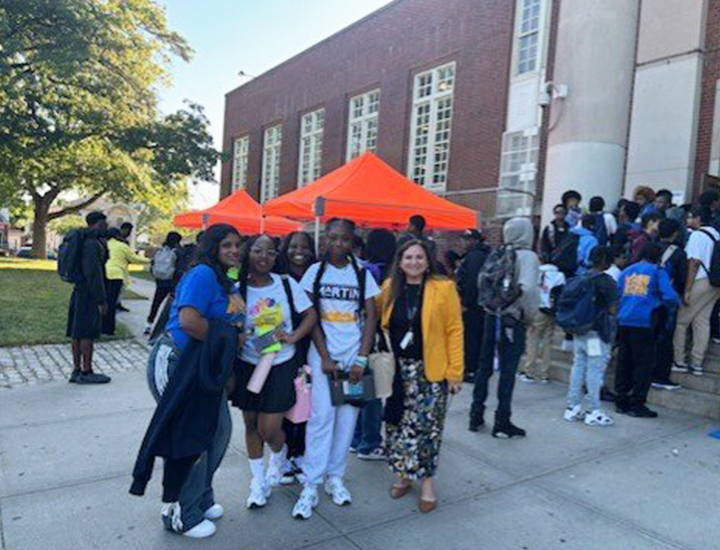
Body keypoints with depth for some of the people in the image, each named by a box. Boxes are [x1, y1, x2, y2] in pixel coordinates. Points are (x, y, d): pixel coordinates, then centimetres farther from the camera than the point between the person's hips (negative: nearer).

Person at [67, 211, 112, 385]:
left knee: (77, 333, 12)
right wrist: (101, 300, -19)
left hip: (79, 292, 10)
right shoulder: (92, 244, -17)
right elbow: (94, 273, -21)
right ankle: (86, 372, 3)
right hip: (89, 294, -10)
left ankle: (77, 370, 20)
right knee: (88, 333, -3)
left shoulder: (86, 241, 14)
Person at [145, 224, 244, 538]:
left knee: (220, 429, 15)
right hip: (174, 363, -9)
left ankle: (201, 498, 36)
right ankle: (182, 515, 23)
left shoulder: (227, 282, 11)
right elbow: (188, 320, -32)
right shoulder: (203, 274, -19)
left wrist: (236, 335, -1)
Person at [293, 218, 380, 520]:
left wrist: (361, 359, -6)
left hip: (353, 356, 2)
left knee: (347, 417, 5)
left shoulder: (362, 274, 5)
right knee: (322, 415, -7)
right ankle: (310, 486, 3)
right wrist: (325, 357, -8)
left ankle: (335, 477, 21)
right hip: (323, 354, -2)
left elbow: (371, 318, 3)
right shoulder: (316, 271, 2)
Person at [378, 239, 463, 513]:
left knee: (426, 425, 3)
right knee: (397, 422, 11)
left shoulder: (443, 288, -7)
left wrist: (455, 371, -10)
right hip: (397, 368, 3)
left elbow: (454, 331, -7)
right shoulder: (390, 288, 4)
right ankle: (402, 474, 31)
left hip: (430, 370, -3)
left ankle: (426, 481, 22)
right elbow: (382, 326, 11)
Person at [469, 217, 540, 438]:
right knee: (507, 371, 4)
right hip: (513, 320, -5)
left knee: (484, 366, 14)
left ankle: (476, 416, 24)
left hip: (492, 316, 5)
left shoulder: (497, 254, 4)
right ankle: (502, 422, 12)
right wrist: (530, 316, -10)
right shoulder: (527, 256, -11)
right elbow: (527, 289, -24)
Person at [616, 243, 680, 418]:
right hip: (644, 322, -5)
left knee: (624, 362, 11)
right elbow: (669, 296, -7)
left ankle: (621, 402, 16)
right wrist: (675, 305, 13)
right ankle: (637, 405, 4)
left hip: (623, 321, 5)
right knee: (644, 364, 2)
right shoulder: (658, 272, 3)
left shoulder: (627, 271, 16)